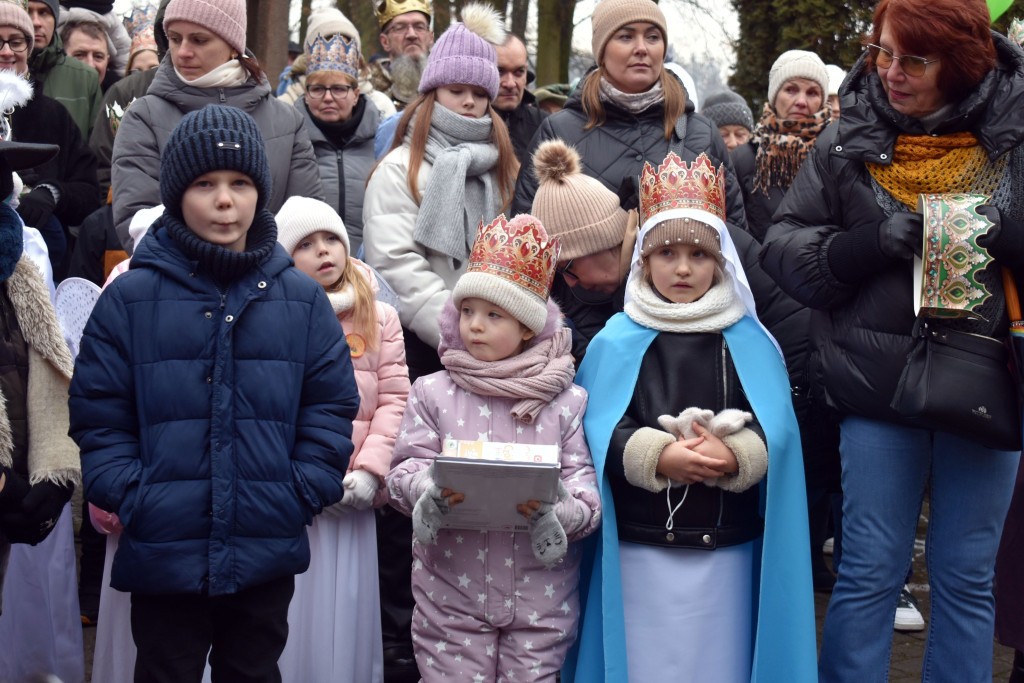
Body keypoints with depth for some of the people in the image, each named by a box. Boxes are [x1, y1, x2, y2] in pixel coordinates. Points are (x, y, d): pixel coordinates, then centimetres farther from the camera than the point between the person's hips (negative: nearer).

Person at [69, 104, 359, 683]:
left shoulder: (302, 299, 3)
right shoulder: (130, 299, -2)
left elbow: (331, 405, 5)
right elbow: (98, 414, 0)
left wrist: (305, 492, -5)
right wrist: (129, 495, -10)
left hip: (266, 553, 2)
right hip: (162, 548, -1)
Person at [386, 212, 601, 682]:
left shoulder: (566, 401, 2)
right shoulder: (433, 393, 5)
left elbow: (586, 490, -2)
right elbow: (404, 471, 0)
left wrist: (554, 510, -23)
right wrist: (432, 490, -21)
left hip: (540, 598, 0)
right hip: (451, 593, 0)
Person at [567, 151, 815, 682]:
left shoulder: (749, 343, 6)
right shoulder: (617, 342, 3)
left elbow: (776, 433, -1)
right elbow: (595, 434, -5)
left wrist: (733, 456, -19)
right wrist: (657, 456, -19)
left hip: (727, 546, 1)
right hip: (640, 545, -1)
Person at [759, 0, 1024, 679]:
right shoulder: (846, 144, 0)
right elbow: (784, 247, 0)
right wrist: (875, 241, -15)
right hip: (878, 388, -1)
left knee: (967, 578, 11)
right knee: (870, 573, 5)